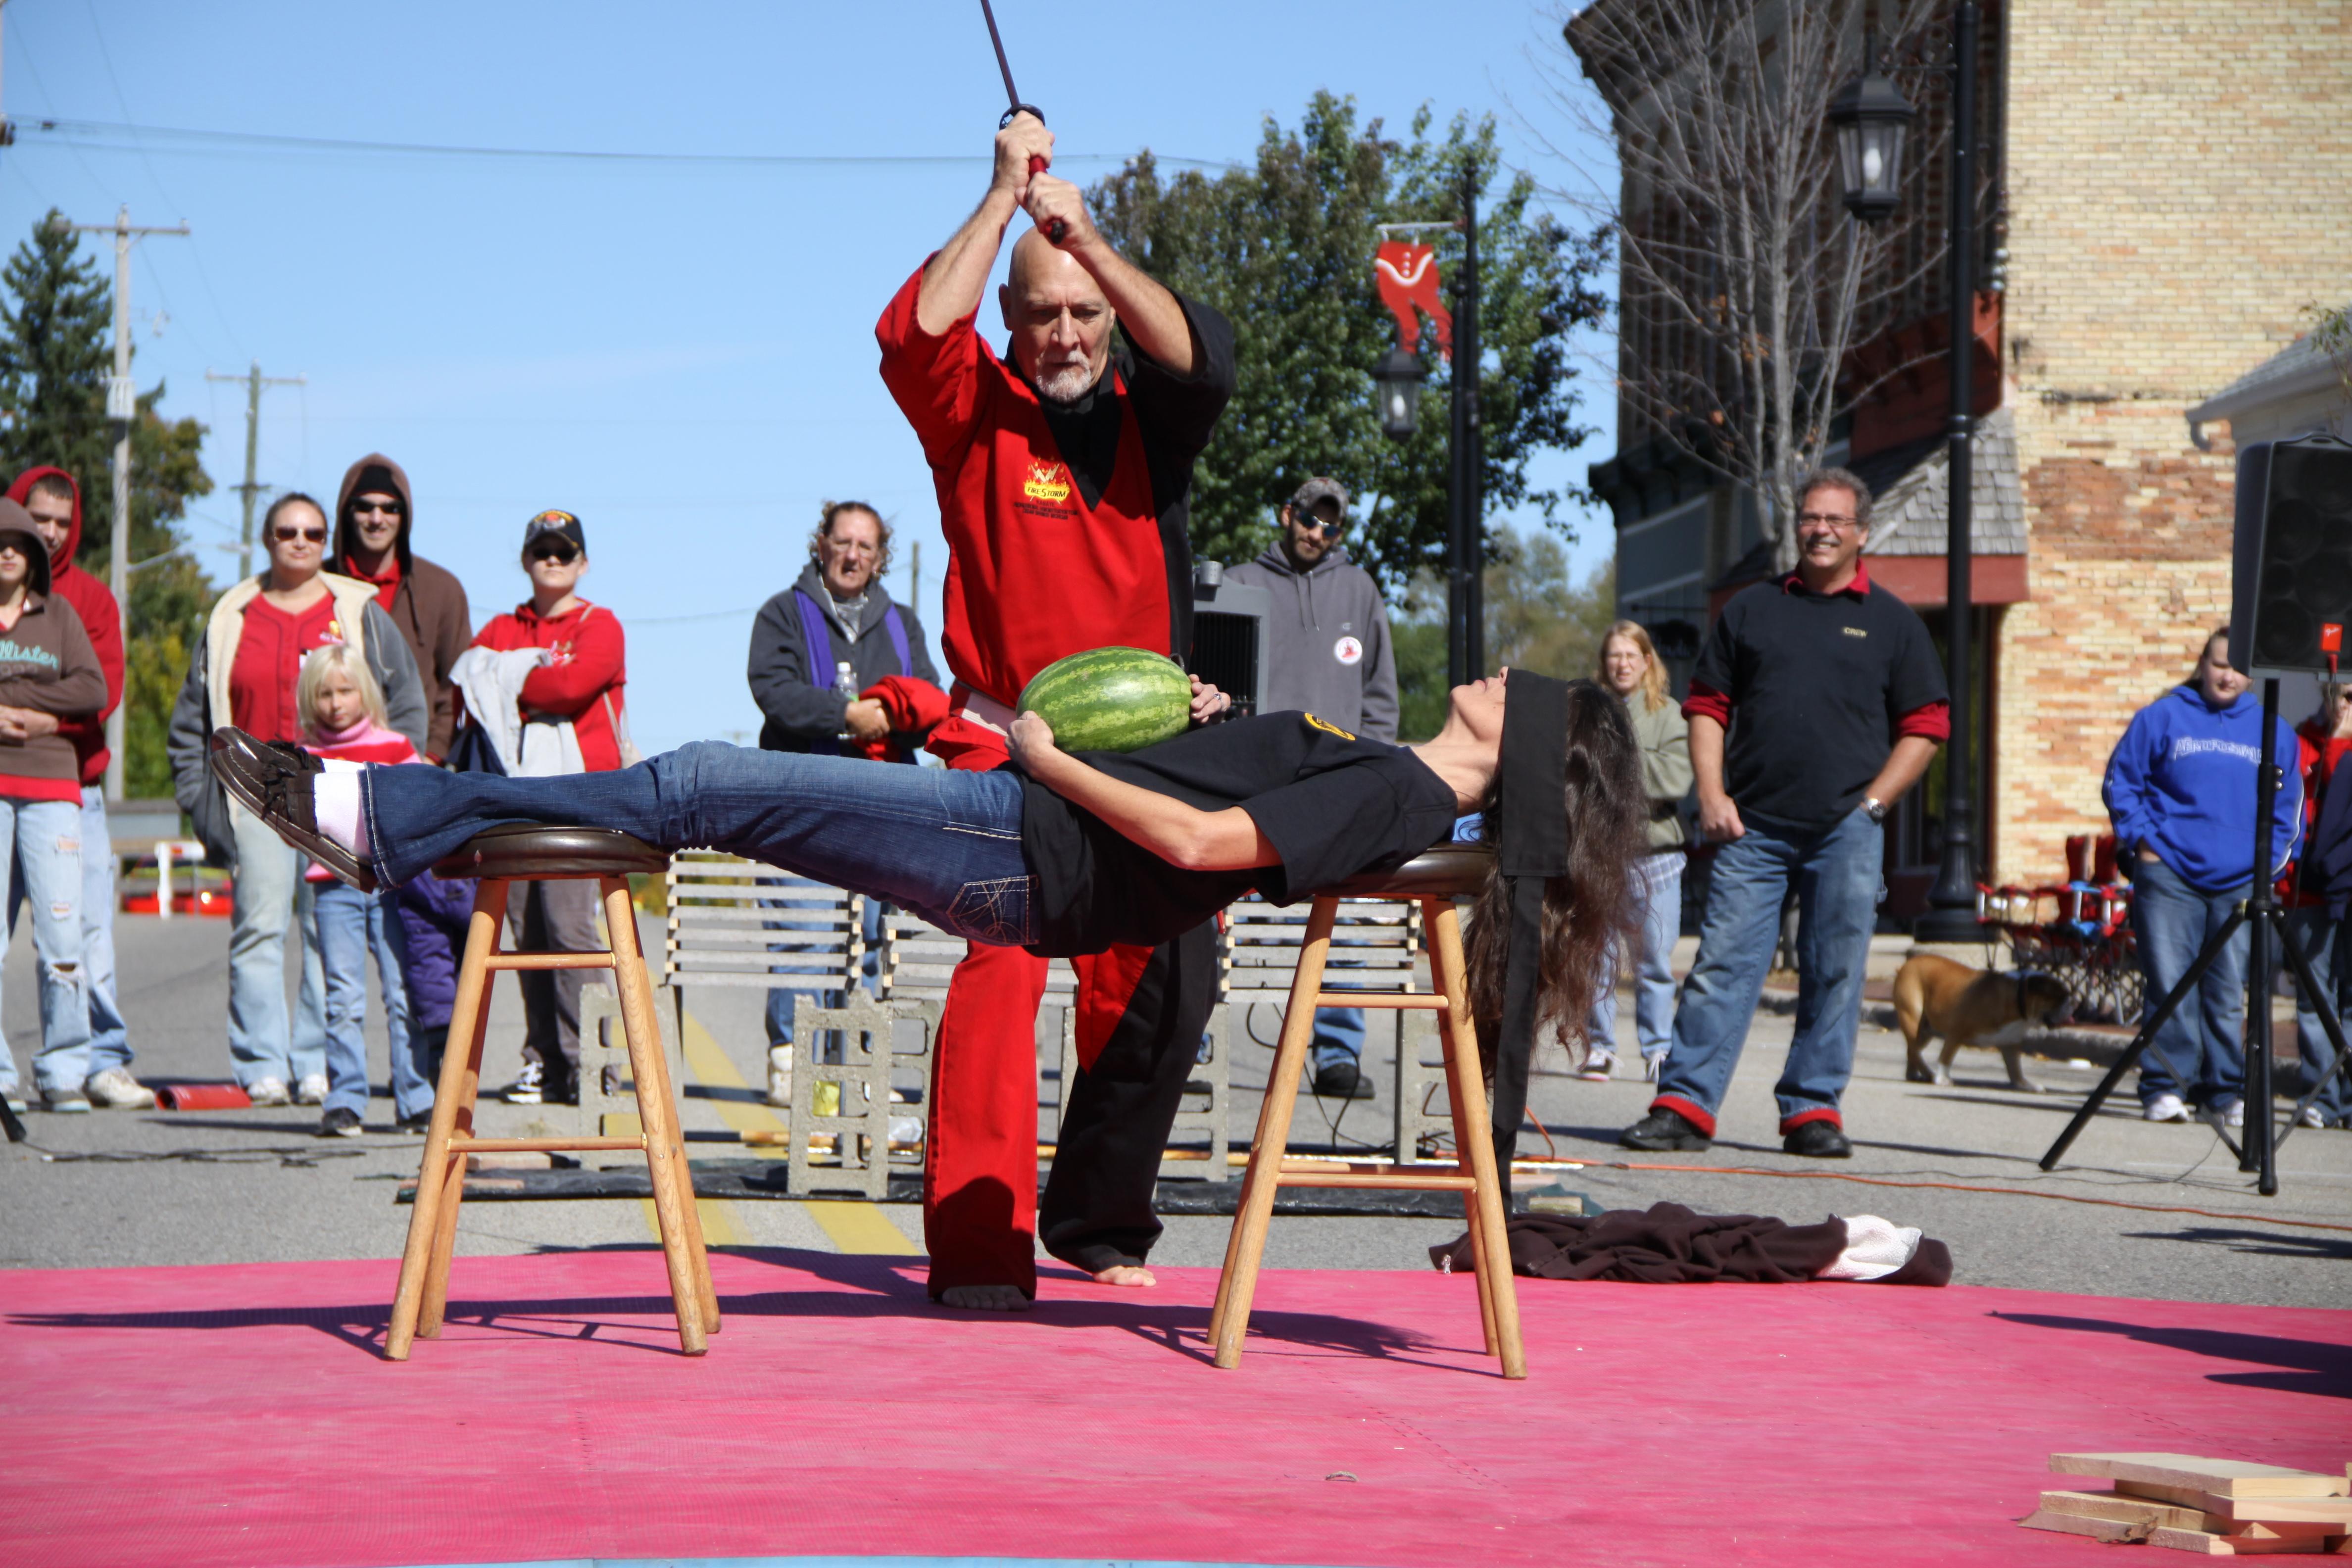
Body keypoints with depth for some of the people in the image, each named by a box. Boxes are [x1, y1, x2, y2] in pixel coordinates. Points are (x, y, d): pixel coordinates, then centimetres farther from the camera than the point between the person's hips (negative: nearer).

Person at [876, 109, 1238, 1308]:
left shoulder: (1146, 412, 9)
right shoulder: (977, 411, 3)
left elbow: (1202, 359, -12)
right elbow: (913, 337, -17)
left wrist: (1086, 237, -21)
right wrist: (1005, 200, -15)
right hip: (1006, 746, -4)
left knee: (1162, 983, 5)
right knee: (999, 963, -19)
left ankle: (1098, 1222, 23)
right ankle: (976, 1246, -20)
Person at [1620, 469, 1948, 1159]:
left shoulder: (1892, 622, 9)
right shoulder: (1751, 609, 13)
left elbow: (1925, 727, 8)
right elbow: (1707, 705, 13)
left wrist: (1872, 803, -2)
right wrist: (1712, 795, 0)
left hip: (1845, 832, -1)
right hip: (1752, 824, 1)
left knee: (1834, 974, 1)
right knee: (1722, 962, -5)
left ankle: (1814, 1109, 9)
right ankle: (1683, 1106, -5)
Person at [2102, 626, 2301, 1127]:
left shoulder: (2273, 732, 14)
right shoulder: (2162, 718, 6)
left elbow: (2288, 806, 19)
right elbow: (2121, 782, 8)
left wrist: (2271, 860, 6)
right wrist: (2141, 839, -3)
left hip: (2240, 883, 2)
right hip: (2169, 874, -2)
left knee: (2229, 995, 3)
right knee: (2169, 988, -6)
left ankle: (2227, 1092, 10)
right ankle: (2165, 1089, -2)